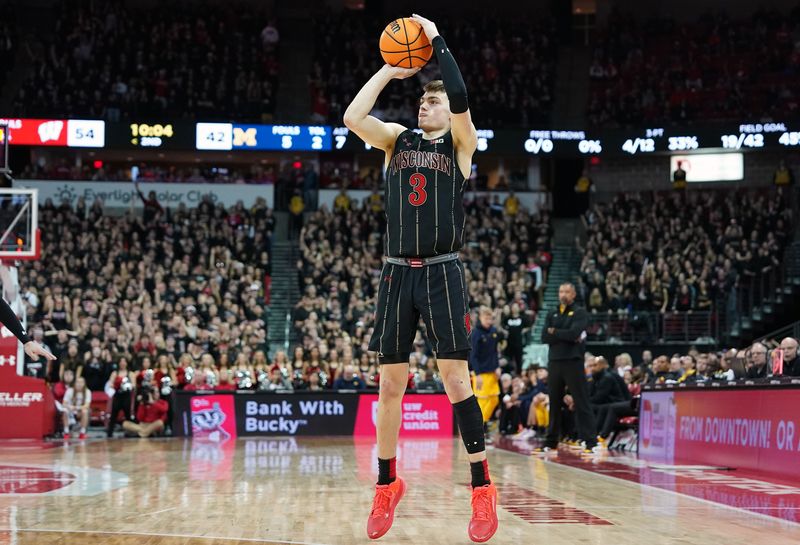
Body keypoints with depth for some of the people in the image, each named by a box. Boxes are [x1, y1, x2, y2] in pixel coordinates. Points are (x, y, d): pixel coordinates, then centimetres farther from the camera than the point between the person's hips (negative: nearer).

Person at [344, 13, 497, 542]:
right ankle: (388, 484, 18)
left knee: (456, 378, -8)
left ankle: (483, 488, -2)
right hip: (397, 273, 4)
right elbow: (352, 118, -3)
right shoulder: (398, 139, 13)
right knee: (391, 384, 6)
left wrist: (437, 39, -8)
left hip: (442, 272, -4)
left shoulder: (460, 142, 3)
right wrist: (388, 71, 2)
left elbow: (460, 97, -16)